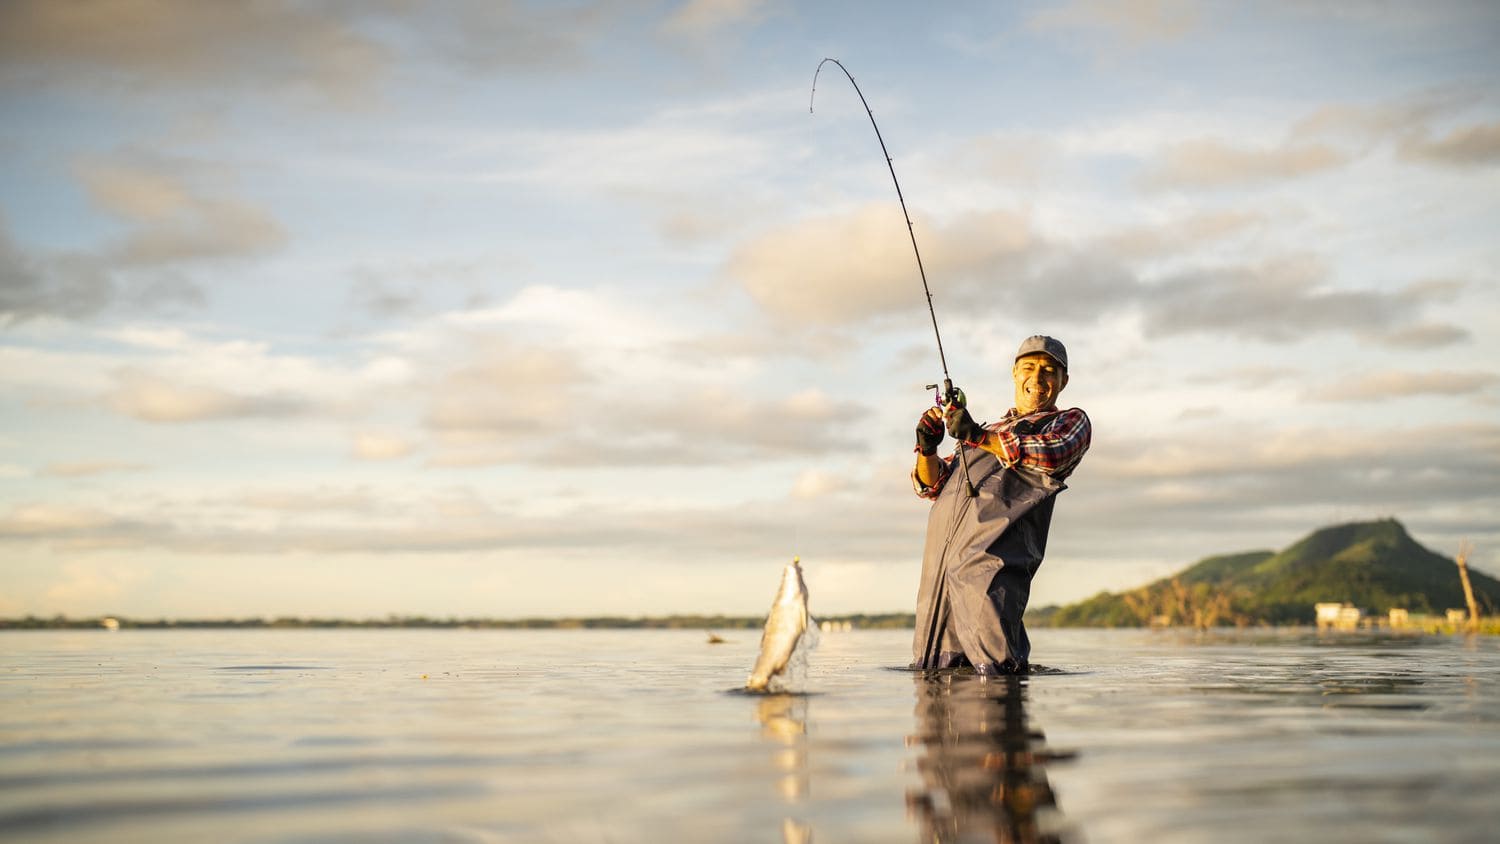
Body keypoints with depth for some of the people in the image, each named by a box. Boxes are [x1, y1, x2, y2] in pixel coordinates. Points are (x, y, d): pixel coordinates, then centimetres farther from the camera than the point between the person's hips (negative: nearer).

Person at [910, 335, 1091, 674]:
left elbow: (1052, 455, -6)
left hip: (996, 548, -5)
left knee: (995, 669, -18)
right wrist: (927, 449, 8)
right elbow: (934, 485, 30)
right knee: (932, 668, 2)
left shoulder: (1071, 421, 19)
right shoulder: (990, 431, 35)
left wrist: (978, 436, -13)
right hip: (942, 550, 6)